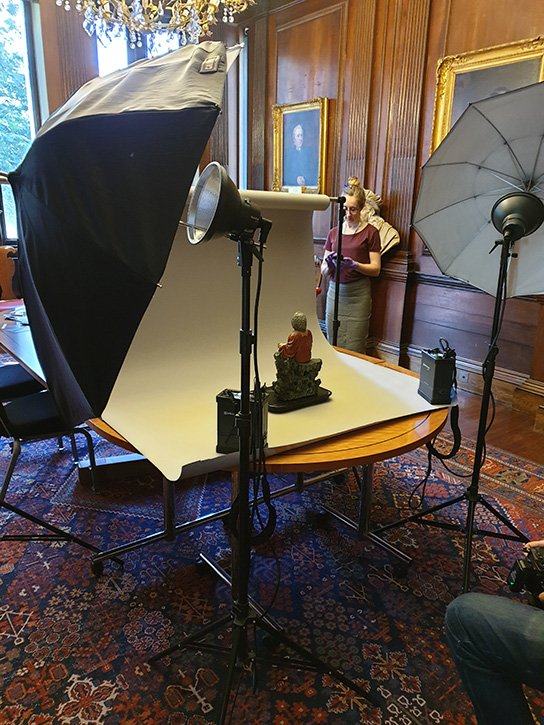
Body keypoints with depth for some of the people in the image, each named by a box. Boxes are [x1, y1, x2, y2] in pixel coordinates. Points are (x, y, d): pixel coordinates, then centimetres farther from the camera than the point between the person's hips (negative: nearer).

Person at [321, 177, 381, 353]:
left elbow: (375, 269, -3)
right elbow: (324, 270, 13)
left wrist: (355, 265, -19)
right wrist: (330, 264, -10)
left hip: (358, 294, -4)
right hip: (335, 291, 4)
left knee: (354, 350, -4)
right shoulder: (334, 232, 14)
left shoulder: (370, 232, 1)